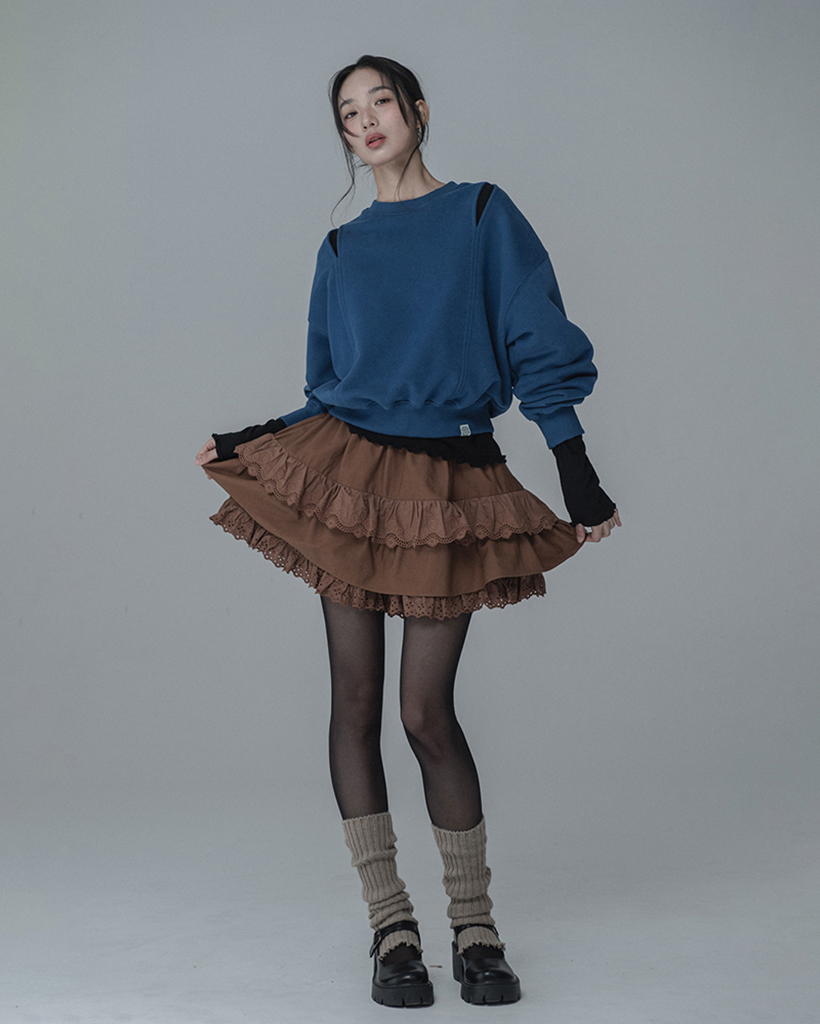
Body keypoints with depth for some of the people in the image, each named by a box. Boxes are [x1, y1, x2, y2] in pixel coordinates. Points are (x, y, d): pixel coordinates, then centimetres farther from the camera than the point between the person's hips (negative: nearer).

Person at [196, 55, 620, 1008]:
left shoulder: (482, 213, 6)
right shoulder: (342, 249, 14)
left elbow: (541, 350, 0)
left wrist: (580, 479, -7)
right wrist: (250, 440, 6)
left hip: (449, 485, -3)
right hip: (347, 477, 3)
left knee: (426, 710, -6)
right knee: (355, 700, -1)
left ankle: (474, 925, 10)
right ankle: (391, 927, 9)